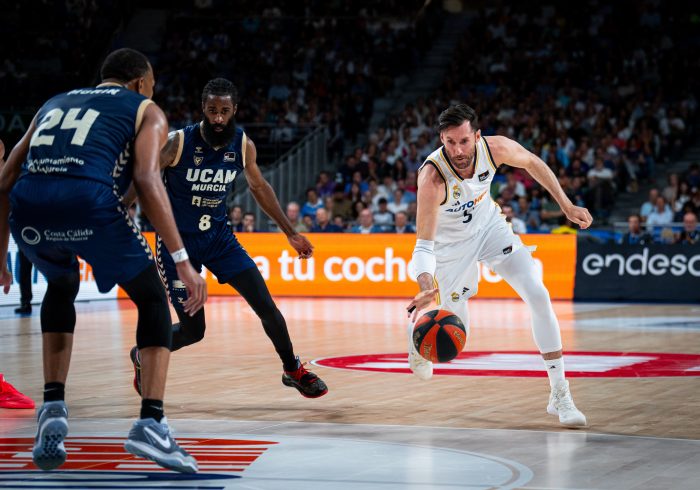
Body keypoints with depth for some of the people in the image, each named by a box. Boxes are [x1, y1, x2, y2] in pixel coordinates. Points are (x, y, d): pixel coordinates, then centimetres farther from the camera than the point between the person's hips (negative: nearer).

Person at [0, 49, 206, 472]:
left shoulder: (55, 103, 36)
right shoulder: (147, 111, 22)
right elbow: (147, 179, 2)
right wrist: (182, 260, -2)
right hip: (89, 201, -4)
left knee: (61, 288, 35)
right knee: (153, 301, 17)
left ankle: (53, 409, 22)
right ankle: (151, 423, 1)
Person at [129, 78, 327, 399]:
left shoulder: (242, 145, -6)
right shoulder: (178, 142, -21)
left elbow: (259, 187, 12)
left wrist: (290, 233, 14)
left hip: (218, 236, 4)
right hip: (178, 239, -4)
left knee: (266, 306, -4)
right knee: (192, 331, -4)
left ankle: (293, 370, 18)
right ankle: (142, 357, 27)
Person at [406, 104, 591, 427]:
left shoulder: (496, 148, -27)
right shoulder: (432, 177, -38)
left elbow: (532, 163, -1)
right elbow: (424, 245, -38)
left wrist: (566, 205, -2)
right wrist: (426, 289, -56)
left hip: (489, 225, 3)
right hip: (451, 243, -3)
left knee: (538, 296, -14)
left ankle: (559, 394, -7)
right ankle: (415, 330, 44)